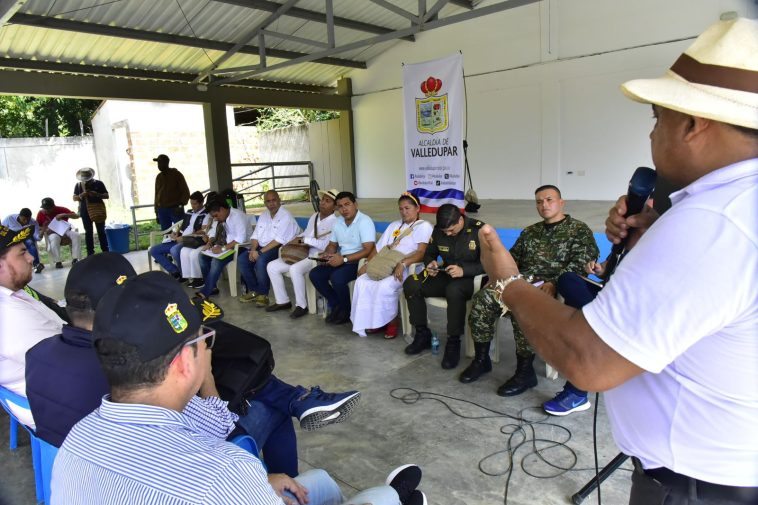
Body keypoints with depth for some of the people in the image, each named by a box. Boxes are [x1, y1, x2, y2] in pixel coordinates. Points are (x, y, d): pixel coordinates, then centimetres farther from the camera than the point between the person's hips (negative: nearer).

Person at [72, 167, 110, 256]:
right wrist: (81, 195, -15)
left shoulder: (99, 183, 0)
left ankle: (105, 251, 7)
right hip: (85, 211, 1)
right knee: (88, 232, 4)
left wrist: (97, 194, -18)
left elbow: (107, 196, 0)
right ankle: (90, 253, 6)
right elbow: (74, 198, 6)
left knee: (101, 231, 2)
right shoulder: (78, 185, 4)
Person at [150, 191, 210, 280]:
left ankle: (183, 274, -14)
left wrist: (184, 237, -17)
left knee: (174, 250, -38)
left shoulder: (206, 215, -3)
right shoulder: (189, 213, 22)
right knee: (153, 250, -1)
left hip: (193, 241, -9)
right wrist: (175, 233, 3)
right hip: (179, 241, 9)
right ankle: (175, 272, -11)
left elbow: (204, 231, -14)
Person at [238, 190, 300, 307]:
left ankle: (263, 294, -16)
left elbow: (278, 240, -20)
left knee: (261, 261, -33)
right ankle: (253, 290, -1)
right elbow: (255, 235, 12)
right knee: (241, 259, -11)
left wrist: (260, 252, -22)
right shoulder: (263, 215, 14)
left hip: (279, 249, -8)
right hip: (261, 247, 8)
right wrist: (253, 249, -9)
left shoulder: (286, 216, -11)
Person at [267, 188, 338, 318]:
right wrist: (295, 240, 3)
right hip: (301, 253, 9)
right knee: (272, 266, -1)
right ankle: (282, 301, 8)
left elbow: (326, 245, -23)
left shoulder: (335, 223, -12)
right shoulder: (314, 216, 15)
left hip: (317, 257, -8)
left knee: (295, 269, -36)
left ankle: (302, 306, -19)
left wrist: (303, 240, -19)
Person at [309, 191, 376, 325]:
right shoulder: (338, 222, 9)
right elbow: (333, 245, 20)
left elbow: (368, 250, -23)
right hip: (341, 260, 8)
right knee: (314, 274, -8)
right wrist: (326, 255, -3)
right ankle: (336, 304, 6)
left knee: (336, 278, -31)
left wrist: (344, 259, -26)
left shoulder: (365, 221, -15)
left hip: (359, 261, -8)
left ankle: (346, 311, -5)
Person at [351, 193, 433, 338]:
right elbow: (379, 248, 18)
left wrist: (403, 264, -27)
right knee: (361, 281, -17)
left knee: (384, 286, -32)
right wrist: (367, 264, 3)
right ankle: (372, 321, -6)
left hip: (408, 269, -6)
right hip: (386, 266, 7)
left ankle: (391, 322, -10)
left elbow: (422, 253, -12)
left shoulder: (424, 226, 2)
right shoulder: (394, 225, 24)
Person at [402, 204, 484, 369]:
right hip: (446, 276, 5)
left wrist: (464, 270, -29)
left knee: (454, 290, -40)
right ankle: (422, 334, -4)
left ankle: (453, 343, -23)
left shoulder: (479, 230, -13)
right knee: (411, 284, -17)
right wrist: (430, 263, -7)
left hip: (470, 278, -5)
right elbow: (429, 253, 17)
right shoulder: (438, 230, 2)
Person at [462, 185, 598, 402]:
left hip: (550, 287, -6)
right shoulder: (530, 231, 25)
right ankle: (481, 359, -5)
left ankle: (525, 372, -21)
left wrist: (555, 283, -25)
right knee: (482, 299, -17)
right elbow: (513, 258, 24)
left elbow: (581, 262, -9)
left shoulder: (579, 230, 5)